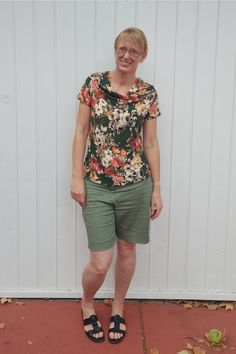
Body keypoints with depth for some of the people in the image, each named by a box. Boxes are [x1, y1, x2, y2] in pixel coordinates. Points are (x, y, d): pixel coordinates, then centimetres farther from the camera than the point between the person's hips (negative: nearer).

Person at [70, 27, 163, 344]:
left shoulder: (148, 94, 2)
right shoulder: (93, 83, 0)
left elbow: (151, 143, 5)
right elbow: (81, 131, 1)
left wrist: (157, 188, 4)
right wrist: (77, 176, -5)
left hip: (135, 184, 2)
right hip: (96, 184, -1)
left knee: (126, 248, 14)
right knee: (101, 262, -1)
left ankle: (118, 309, 37)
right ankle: (87, 305, 32)